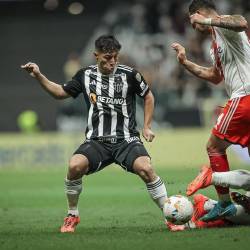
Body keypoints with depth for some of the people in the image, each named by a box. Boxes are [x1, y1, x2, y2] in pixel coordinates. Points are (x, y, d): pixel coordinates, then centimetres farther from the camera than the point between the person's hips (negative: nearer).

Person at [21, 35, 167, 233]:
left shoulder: (129, 74, -3)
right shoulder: (86, 75, 4)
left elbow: (148, 96, 12)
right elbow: (61, 92, 17)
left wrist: (147, 127, 8)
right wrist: (39, 76, 7)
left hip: (127, 140, -2)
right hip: (97, 141, 2)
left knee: (145, 168, -29)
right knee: (75, 166, -26)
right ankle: (72, 216, -2)